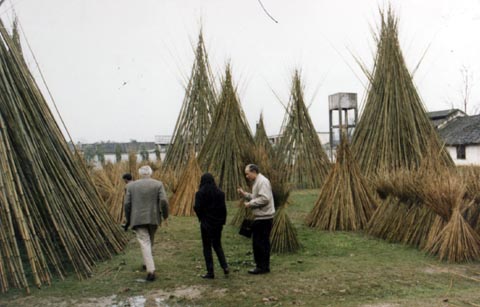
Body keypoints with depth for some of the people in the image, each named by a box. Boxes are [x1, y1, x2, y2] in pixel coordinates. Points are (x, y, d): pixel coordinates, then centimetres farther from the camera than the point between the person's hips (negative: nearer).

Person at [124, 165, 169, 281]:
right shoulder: (158, 184, 1)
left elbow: (127, 204, 1)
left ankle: (151, 270, -16)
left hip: (138, 219, -1)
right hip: (153, 218, 1)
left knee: (144, 243, -5)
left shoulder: (131, 185, 3)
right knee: (149, 241, 21)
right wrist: (165, 215, 3)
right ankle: (148, 263, 33)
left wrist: (128, 220, 12)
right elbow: (163, 201, -9)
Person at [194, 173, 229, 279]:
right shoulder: (220, 193, -2)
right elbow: (223, 208, -3)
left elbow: (197, 208, -14)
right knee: (217, 245, 18)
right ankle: (225, 267, 5)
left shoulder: (200, 193, -11)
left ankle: (210, 272, 7)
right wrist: (222, 221, 7)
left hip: (206, 223, -4)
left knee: (207, 247, 6)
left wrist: (201, 218, 7)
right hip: (217, 223, 4)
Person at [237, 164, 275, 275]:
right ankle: (263, 266, 21)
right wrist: (244, 194, 11)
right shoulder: (257, 182, 18)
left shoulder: (262, 181, -15)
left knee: (260, 242, -6)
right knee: (262, 242, 14)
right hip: (261, 217, 10)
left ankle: (262, 267, 2)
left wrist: (250, 204, -17)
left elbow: (264, 199, -24)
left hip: (264, 218, -10)